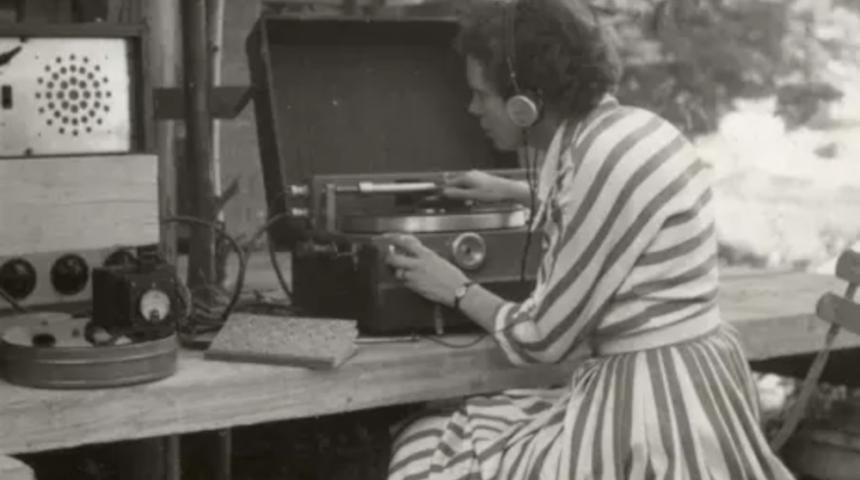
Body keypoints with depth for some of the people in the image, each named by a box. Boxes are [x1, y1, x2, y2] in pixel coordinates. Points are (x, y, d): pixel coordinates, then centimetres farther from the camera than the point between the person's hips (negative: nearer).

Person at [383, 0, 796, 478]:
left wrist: (458, 290, 2)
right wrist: (518, 194, 36)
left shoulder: (607, 162, -22)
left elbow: (540, 339, -15)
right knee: (444, 435, 14)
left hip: (656, 402, -9)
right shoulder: (621, 126, 6)